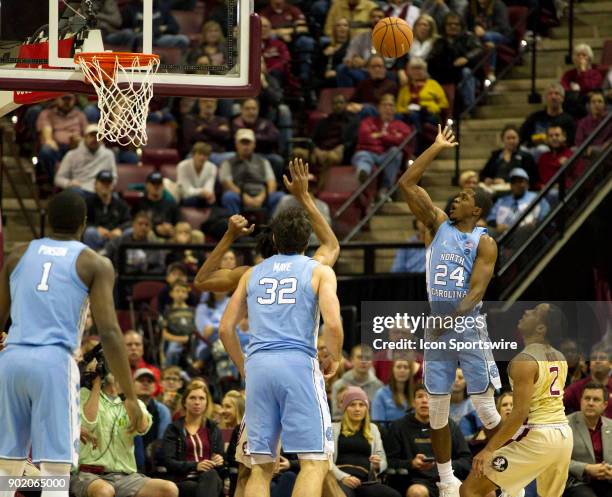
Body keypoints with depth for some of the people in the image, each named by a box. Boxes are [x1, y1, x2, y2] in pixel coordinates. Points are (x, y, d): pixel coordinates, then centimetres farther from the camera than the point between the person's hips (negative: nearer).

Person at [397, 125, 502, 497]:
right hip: (436, 327, 5)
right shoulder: (439, 224, 10)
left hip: (470, 325, -5)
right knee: (437, 408, 5)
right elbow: (407, 184, 7)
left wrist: (452, 320, -25)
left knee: (485, 407, -5)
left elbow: (477, 290, -13)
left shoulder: (484, 242, -3)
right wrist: (437, 148, 6)